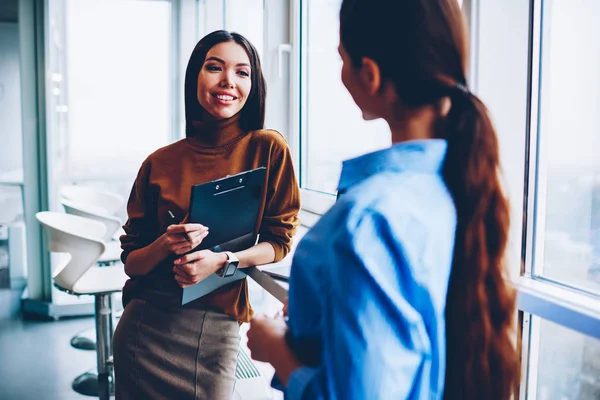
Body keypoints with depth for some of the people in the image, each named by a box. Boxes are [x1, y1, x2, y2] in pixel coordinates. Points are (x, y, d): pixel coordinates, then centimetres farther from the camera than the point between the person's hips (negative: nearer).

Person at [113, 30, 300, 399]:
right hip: (148, 323, 2)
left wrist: (222, 260, -18)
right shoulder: (160, 163, -1)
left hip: (218, 329, -1)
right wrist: (165, 245, -17)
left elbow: (280, 240, -1)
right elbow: (131, 262, 4)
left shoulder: (268, 148, -5)